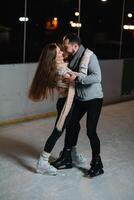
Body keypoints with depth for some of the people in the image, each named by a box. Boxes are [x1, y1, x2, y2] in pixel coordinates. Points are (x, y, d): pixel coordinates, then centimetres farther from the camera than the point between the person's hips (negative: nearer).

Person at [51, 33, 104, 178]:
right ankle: (66, 156, 23)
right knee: (71, 126, 8)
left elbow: (97, 77, -29)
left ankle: (97, 164, 8)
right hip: (79, 99, 7)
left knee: (91, 131, -8)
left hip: (93, 99, -7)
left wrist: (77, 78, -32)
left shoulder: (89, 56, -19)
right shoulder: (72, 58, 4)